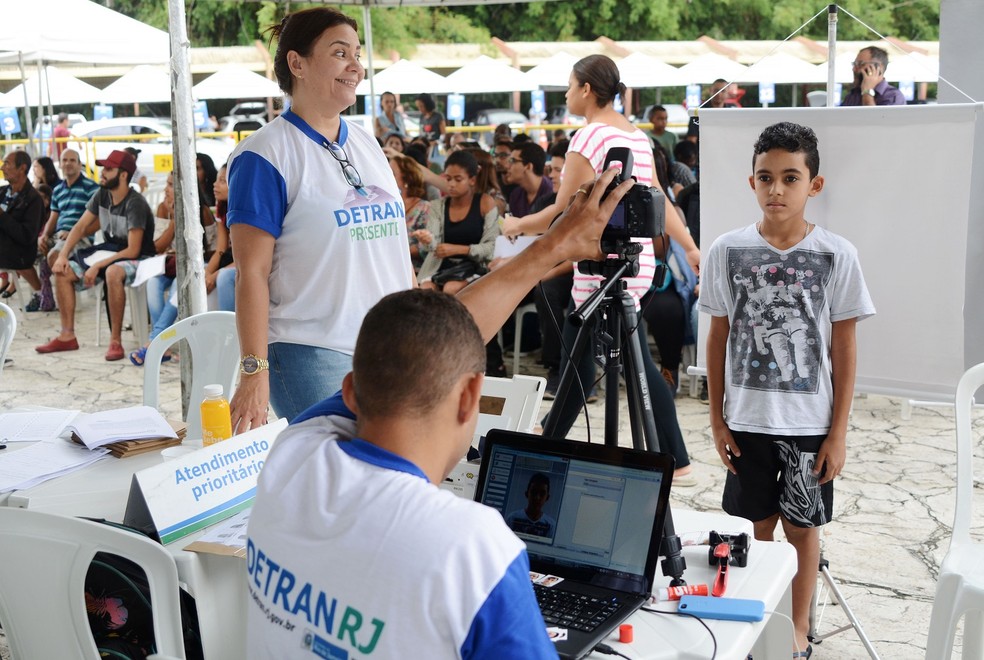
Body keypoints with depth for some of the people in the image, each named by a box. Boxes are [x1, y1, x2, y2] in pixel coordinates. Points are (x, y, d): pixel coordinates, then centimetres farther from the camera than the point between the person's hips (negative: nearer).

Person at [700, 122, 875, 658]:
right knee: (756, 525, 13)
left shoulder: (838, 255, -8)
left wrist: (838, 431, -4)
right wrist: (717, 419, 2)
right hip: (747, 420, 1)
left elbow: (844, 347, -4)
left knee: (802, 526, 12)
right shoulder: (726, 251, -5)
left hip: (810, 423, -1)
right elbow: (718, 338, 2)